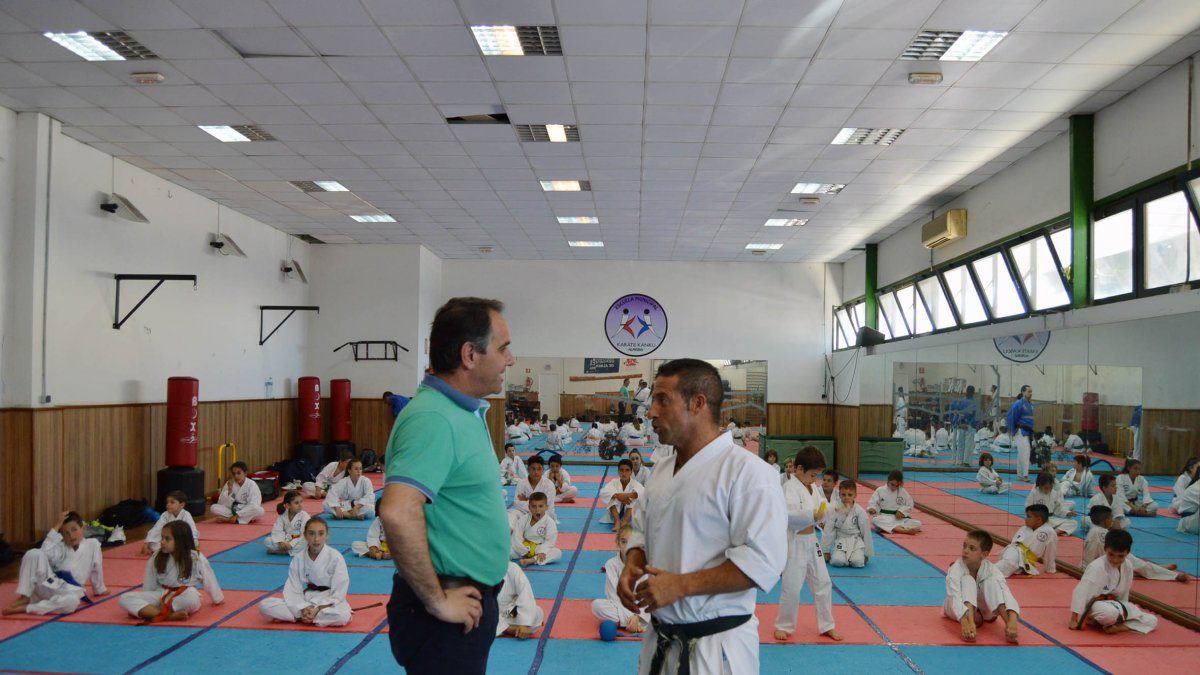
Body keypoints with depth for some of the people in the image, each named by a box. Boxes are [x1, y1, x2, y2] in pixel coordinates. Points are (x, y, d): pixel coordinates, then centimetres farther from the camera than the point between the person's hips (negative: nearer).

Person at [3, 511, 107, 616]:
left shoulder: (92, 544, 5)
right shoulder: (61, 546, 9)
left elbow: (96, 568, 15)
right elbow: (46, 553, -14)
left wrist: (100, 589, 23)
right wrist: (57, 526, -11)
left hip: (68, 591, -2)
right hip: (48, 584, 2)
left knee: (72, 601, -43)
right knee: (34, 553, -22)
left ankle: (26, 608, -28)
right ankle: (25, 597, -13)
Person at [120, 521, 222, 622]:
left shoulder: (196, 558, -9)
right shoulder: (156, 559, 0)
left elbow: (209, 581, 2)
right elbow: (148, 586, 7)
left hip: (186, 596, -4)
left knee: (191, 597, -42)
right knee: (125, 598, -21)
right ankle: (169, 615, -38)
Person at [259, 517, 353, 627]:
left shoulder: (335, 557, -13)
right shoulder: (298, 559, -4)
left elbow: (339, 592, -13)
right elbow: (293, 590, -5)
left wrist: (318, 609, -22)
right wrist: (303, 609, -22)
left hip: (329, 601, -2)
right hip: (305, 600, 3)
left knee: (343, 616, -39)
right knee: (265, 605, -16)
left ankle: (298, 618, -20)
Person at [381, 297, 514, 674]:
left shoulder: (465, 411, 8)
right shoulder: (434, 418, -22)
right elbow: (398, 514, -34)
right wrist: (436, 601, -23)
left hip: (469, 602, 9)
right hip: (449, 614, -9)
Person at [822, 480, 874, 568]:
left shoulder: (860, 511, -9)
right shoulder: (834, 511, -8)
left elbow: (866, 532, -1)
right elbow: (828, 531, -2)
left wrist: (867, 553, 4)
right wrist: (826, 551, 2)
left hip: (856, 541, 0)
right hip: (841, 541, 0)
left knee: (857, 562, -25)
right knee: (838, 561, -26)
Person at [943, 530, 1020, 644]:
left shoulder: (991, 570, -23)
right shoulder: (956, 569, -30)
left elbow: (1006, 594, -39)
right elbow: (955, 598, -44)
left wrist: (1012, 621, -59)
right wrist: (965, 623, -63)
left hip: (983, 610, 2)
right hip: (960, 609, -2)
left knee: (991, 582, -29)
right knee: (967, 580, -32)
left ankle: (1008, 624, -42)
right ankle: (971, 621, -52)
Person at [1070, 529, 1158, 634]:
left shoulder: (1128, 566, -6)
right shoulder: (1096, 567, -26)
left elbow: (1124, 593, 8)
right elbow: (1080, 592, -27)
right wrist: (1074, 619, -26)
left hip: (1114, 604, 7)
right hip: (1094, 605, -7)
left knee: (1152, 621, -1)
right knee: (1110, 613, -41)